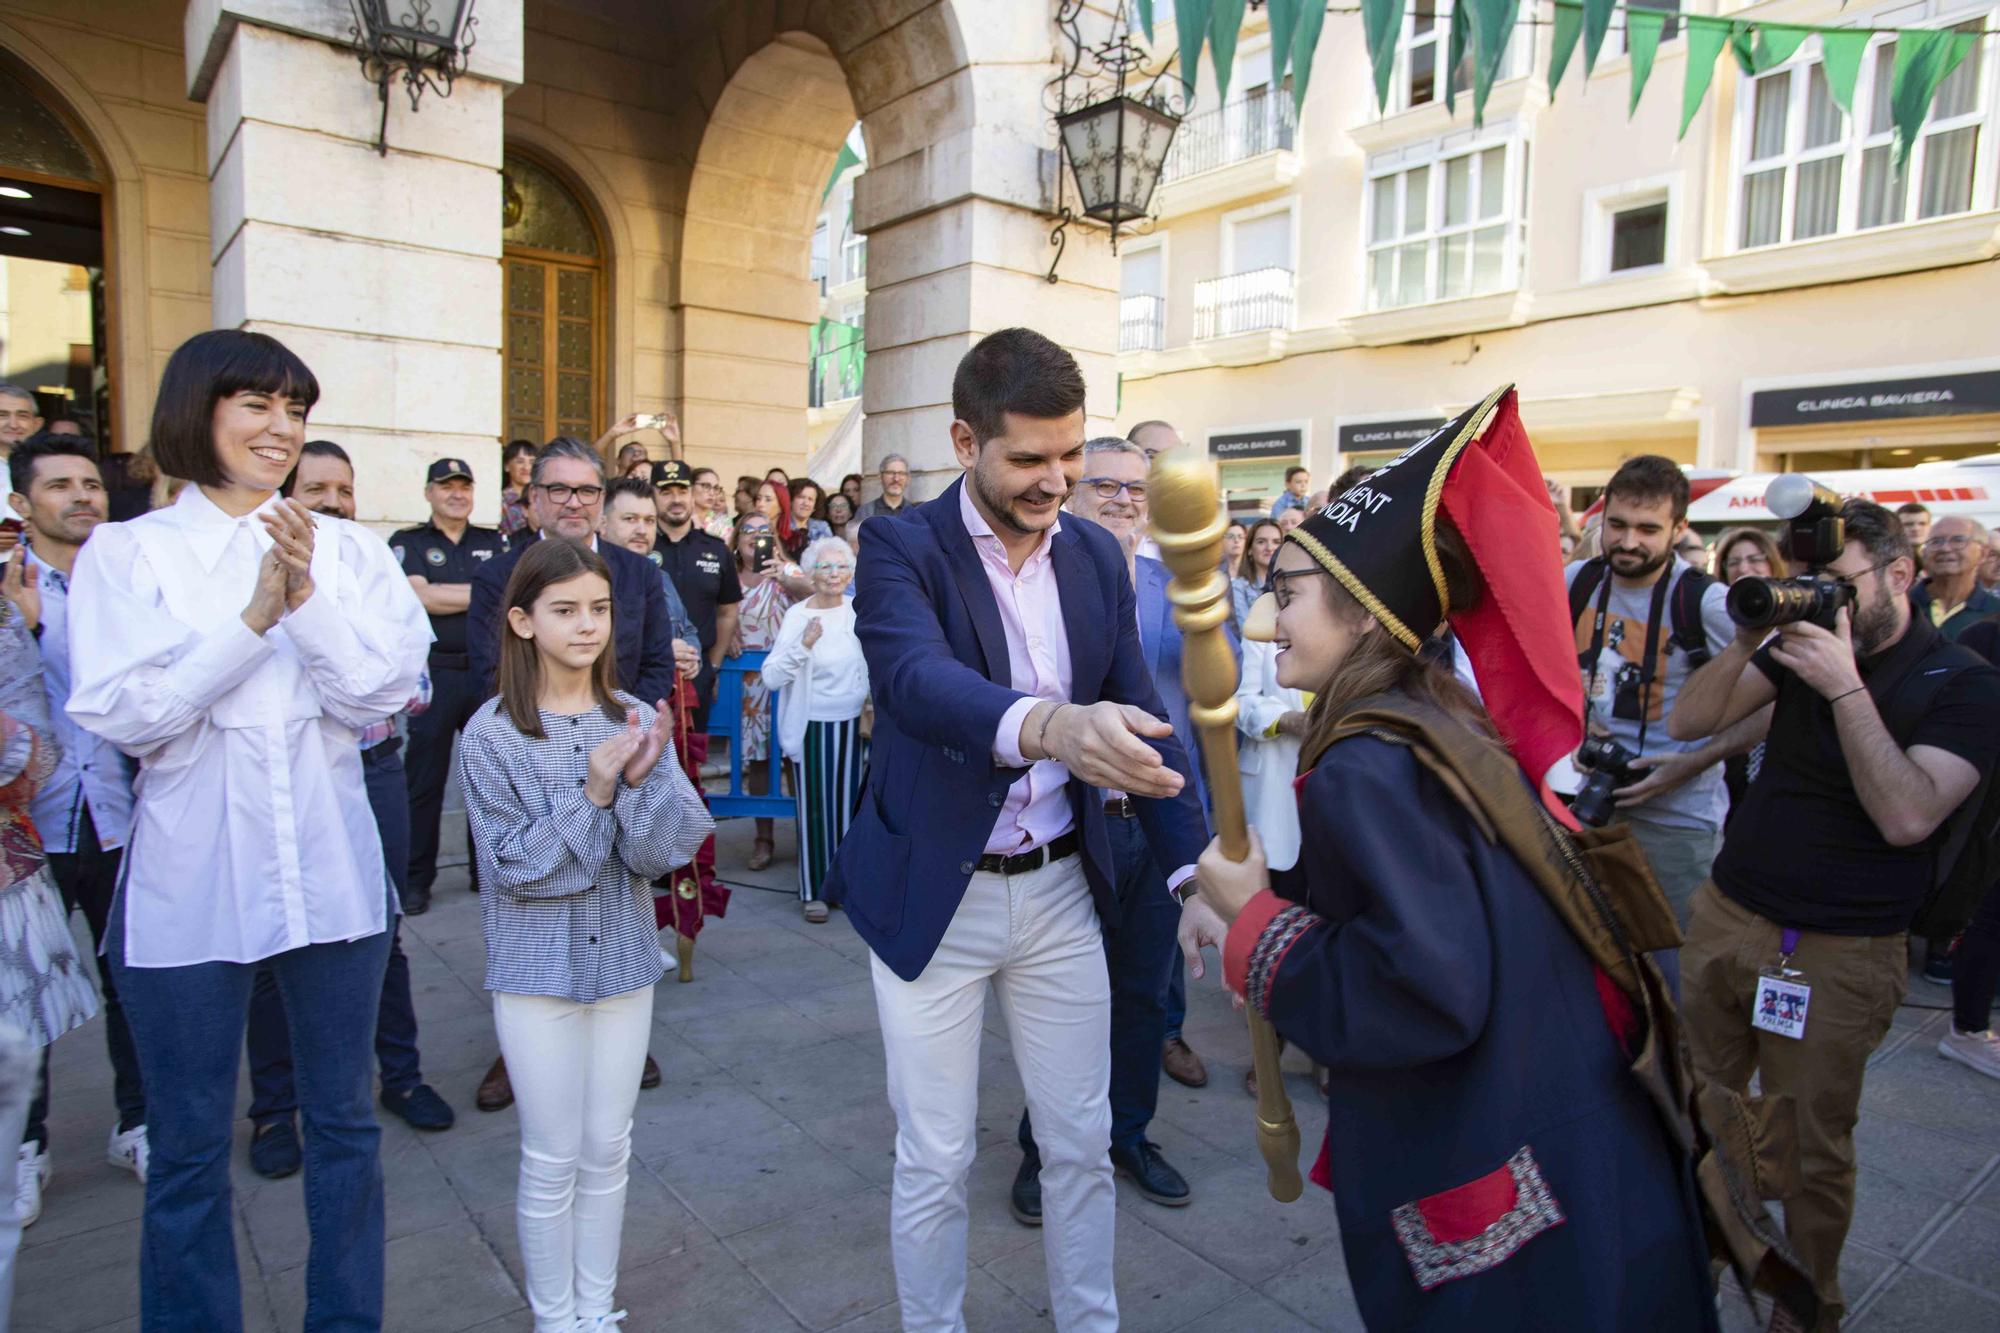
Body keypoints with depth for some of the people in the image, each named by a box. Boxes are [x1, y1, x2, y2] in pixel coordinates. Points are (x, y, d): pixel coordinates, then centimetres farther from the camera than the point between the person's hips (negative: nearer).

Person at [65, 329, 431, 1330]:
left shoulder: (346, 548, 3)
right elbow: (118, 716, -11)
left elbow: (385, 694, -6)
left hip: (329, 871, 2)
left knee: (343, 1123, 15)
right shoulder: (125, 551, 0)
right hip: (187, 885, -1)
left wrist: (307, 599, -20)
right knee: (188, 1151, 12)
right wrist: (254, 618, -19)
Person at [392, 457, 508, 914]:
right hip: (434, 674, -3)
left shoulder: (494, 542, 13)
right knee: (425, 780, 2)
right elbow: (420, 596, -11)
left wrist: (444, 593, -9)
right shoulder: (408, 543, 4)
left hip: (489, 672, 3)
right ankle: (417, 878, 13)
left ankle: (486, 870, 21)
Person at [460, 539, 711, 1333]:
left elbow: (662, 852, -8)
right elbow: (516, 865, -14)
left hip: (623, 959, 3)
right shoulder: (492, 733, -11)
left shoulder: (636, 720, -3)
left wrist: (642, 779, -25)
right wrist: (594, 792, -23)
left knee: (608, 1149, 15)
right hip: (538, 967, -3)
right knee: (553, 1160, 10)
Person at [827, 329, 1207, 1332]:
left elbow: (1138, 711, 4)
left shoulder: (1097, 555, 1)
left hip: (1061, 890, 4)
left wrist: (1195, 862, -5)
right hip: (933, 896, -4)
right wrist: (1047, 725, -54)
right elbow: (917, 679, -34)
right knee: (933, 1163, 11)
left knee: (1080, 1143, 17)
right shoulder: (902, 550, -14)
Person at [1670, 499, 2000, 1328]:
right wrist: (1747, 640, -13)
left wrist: (1845, 688, -24)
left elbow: (1907, 816, -21)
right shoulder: (1802, 644, 7)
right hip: (1724, 916, 4)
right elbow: (1688, 721, 1)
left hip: (1837, 953, -4)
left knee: (1812, 1152, 8)